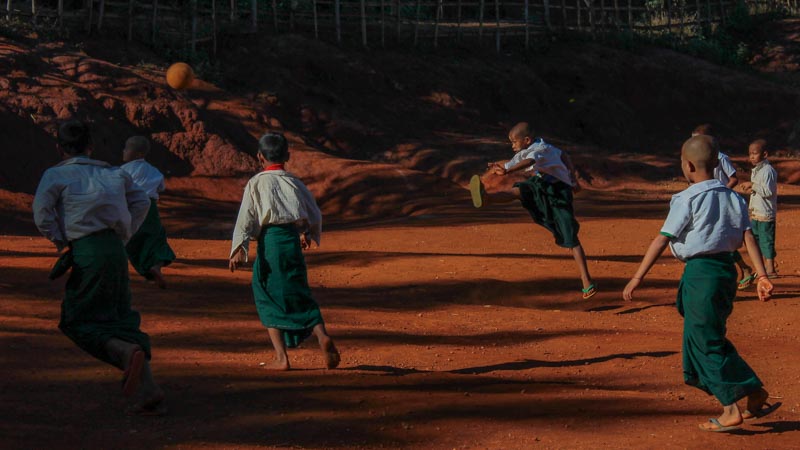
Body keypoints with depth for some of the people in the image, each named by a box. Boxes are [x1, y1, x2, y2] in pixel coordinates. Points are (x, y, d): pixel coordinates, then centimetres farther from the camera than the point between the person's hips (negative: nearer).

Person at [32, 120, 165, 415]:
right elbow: (141, 202, 14)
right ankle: (149, 393, -1)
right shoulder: (112, 174, 19)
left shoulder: (56, 174, 6)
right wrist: (123, 236, 15)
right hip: (116, 249, 5)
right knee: (121, 321, 11)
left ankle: (129, 353, -25)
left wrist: (61, 243, 2)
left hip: (86, 250, -5)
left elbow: (42, 212, -8)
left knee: (78, 323, 4)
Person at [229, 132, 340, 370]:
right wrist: (308, 234, 34)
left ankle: (281, 357, 0)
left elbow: (246, 217, -6)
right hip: (293, 239, 3)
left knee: (268, 298, 8)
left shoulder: (256, 183, 2)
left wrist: (238, 249, -9)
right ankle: (322, 335, -17)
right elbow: (315, 216, 16)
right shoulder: (295, 183, 13)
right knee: (300, 295, 11)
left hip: (270, 239, -3)